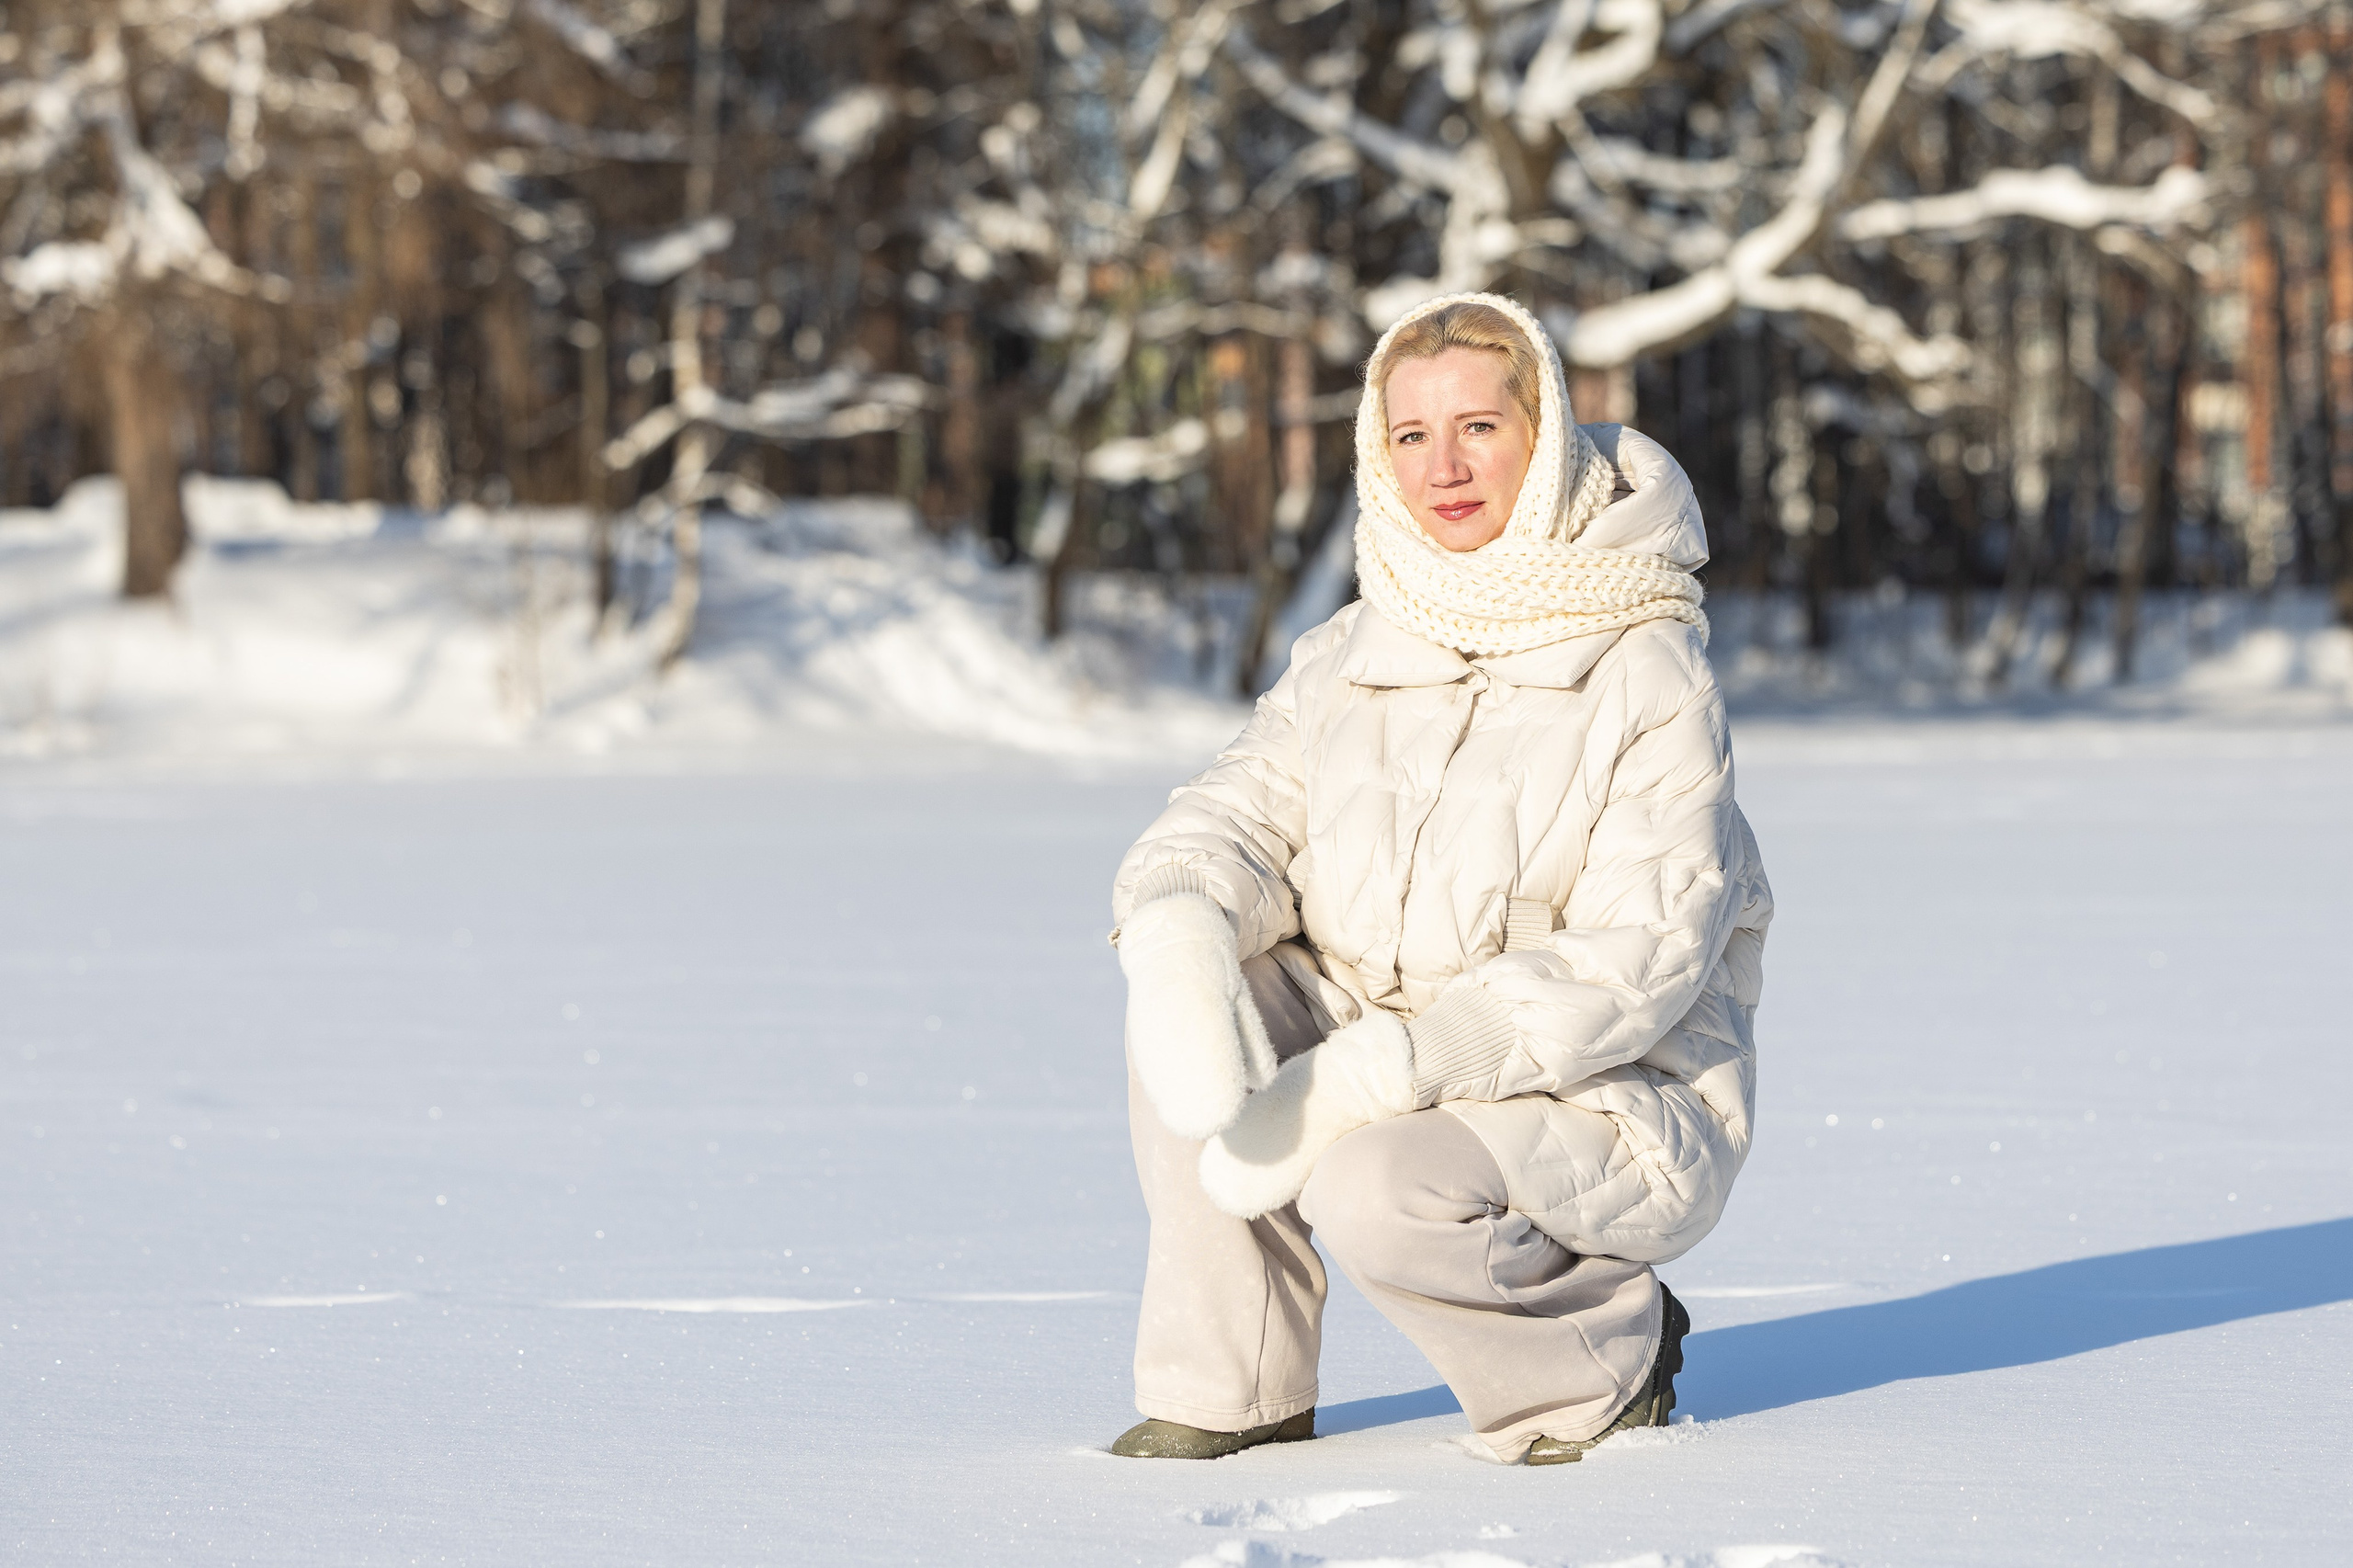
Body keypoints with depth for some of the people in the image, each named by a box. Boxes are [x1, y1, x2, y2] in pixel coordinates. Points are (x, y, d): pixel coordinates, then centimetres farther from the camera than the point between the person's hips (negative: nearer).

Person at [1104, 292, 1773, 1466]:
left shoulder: (1650, 675, -13)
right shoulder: (1348, 659, 6)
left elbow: (1641, 956, -22)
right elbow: (1238, 817, -2)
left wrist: (1377, 1074, -31)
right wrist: (1178, 937, -29)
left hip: (1610, 1111, -6)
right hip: (1396, 1075, 6)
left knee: (1380, 1191, -34)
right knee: (1188, 974, -17)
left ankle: (1607, 1354, -2)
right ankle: (1232, 1387, -8)